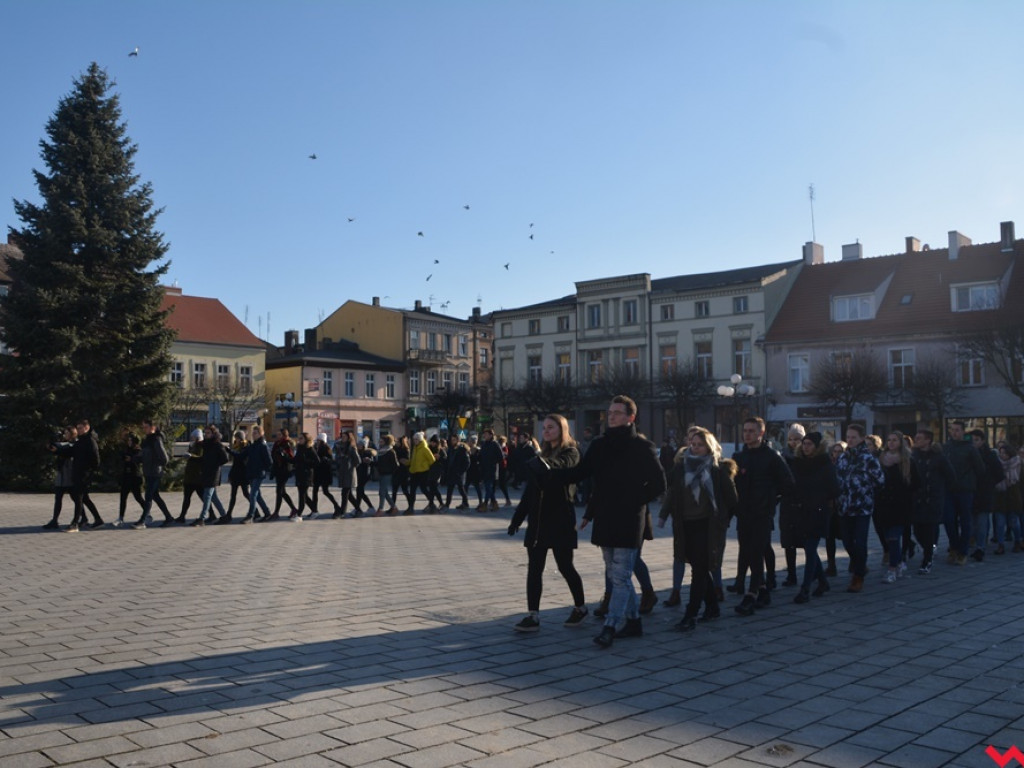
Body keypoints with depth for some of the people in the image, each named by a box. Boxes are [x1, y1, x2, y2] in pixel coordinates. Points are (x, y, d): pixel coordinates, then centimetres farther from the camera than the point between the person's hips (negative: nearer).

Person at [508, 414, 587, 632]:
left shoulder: (570, 453, -4)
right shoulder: (544, 454, 14)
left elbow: (557, 467, -28)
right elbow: (530, 491, 15)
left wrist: (539, 463, -43)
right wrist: (517, 518, 13)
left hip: (560, 519, -6)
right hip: (538, 519, 6)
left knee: (565, 566, 4)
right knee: (534, 568, 1)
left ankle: (580, 607, 23)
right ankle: (532, 616, 3)